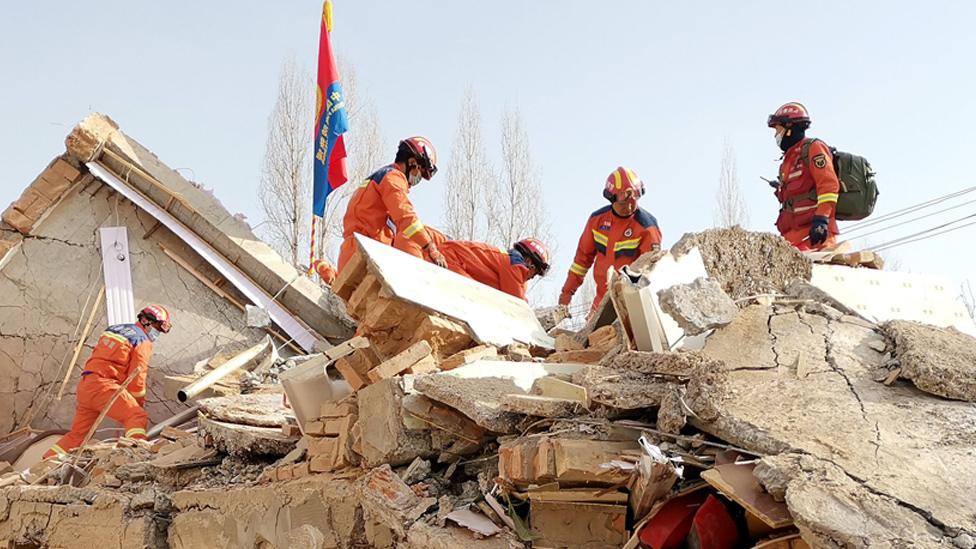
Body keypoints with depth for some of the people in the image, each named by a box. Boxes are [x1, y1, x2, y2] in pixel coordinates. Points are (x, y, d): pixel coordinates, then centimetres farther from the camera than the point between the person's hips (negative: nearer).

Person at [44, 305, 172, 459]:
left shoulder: (114, 328, 23)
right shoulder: (143, 341, -2)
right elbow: (137, 377, -5)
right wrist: (140, 403, 6)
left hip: (85, 385, 9)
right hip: (103, 386, -9)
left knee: (78, 432, 20)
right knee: (137, 417, -19)